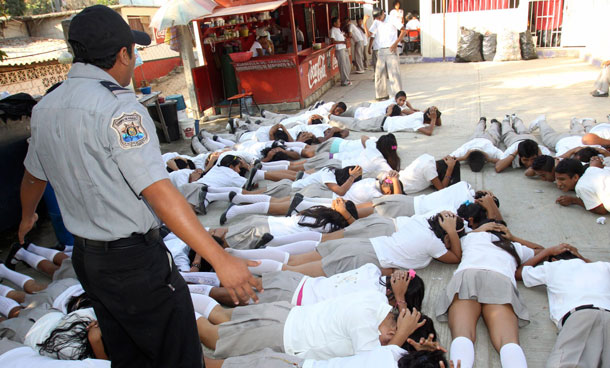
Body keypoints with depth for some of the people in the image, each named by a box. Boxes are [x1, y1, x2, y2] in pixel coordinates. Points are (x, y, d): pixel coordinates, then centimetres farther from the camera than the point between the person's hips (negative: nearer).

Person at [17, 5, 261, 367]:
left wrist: (28, 216, 40)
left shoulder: (45, 107, 4)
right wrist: (221, 259, -28)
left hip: (85, 255, 8)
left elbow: (34, 175, 19)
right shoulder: (117, 106, -21)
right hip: (133, 261, -8)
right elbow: (158, 193, -28)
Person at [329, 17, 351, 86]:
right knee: (343, 66, -6)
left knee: (348, 66, 12)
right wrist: (342, 42, -19)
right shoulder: (333, 30, -10)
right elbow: (333, 41, -17)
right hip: (339, 50, -9)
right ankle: (344, 82, 2)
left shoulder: (338, 29, 17)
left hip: (344, 49, 9)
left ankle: (346, 80, 22)